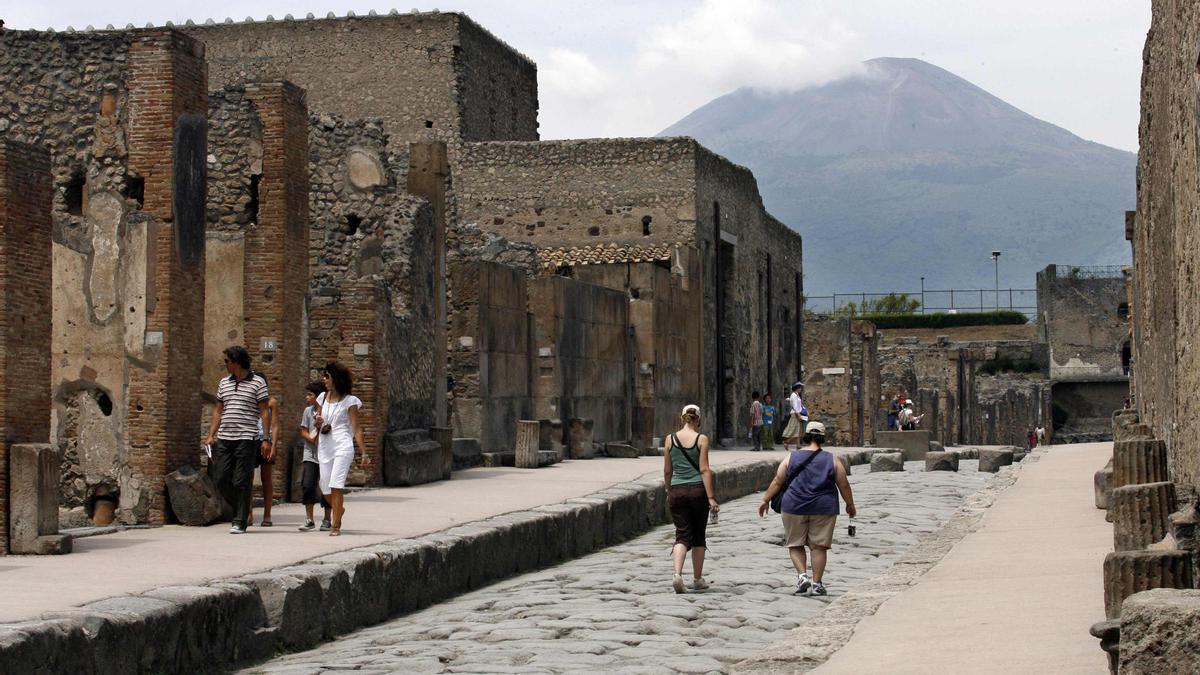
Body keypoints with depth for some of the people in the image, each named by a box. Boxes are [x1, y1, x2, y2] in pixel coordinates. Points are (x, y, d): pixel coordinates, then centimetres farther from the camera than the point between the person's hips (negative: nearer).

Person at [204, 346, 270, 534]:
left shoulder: (257, 382, -1)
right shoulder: (223, 383, 15)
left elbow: (264, 412, -3)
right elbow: (218, 411, 19)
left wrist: (266, 439, -9)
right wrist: (211, 435, 10)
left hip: (246, 439, -6)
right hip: (224, 439, 6)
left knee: (241, 482, -5)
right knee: (220, 479, 3)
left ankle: (240, 522, 0)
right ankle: (240, 509, 23)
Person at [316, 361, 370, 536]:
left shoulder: (349, 401, -2)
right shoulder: (323, 397, 13)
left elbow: (356, 429, -3)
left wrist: (364, 453, -8)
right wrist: (319, 423, -3)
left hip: (343, 446, -5)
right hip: (324, 447, 5)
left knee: (336, 485, -17)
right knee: (325, 489, 4)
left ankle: (336, 525, -11)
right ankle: (339, 509, 36)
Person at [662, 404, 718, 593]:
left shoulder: (670, 439, 3)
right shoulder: (701, 439, -5)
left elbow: (667, 471, 8)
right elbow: (704, 470, -10)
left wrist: (668, 491, 22)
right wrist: (711, 497, -10)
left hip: (677, 491, 2)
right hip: (697, 490, -2)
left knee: (682, 534, 3)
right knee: (698, 536, 13)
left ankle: (677, 574, -20)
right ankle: (698, 579, 20)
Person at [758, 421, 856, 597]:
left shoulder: (791, 458, 2)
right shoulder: (832, 460, 2)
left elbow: (777, 482, 4)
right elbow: (844, 485, 7)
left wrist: (765, 500, 15)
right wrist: (850, 505, 22)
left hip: (794, 508, 0)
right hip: (823, 509, 0)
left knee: (795, 545, 11)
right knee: (819, 546, 6)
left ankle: (802, 576, -6)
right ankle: (817, 584, 6)